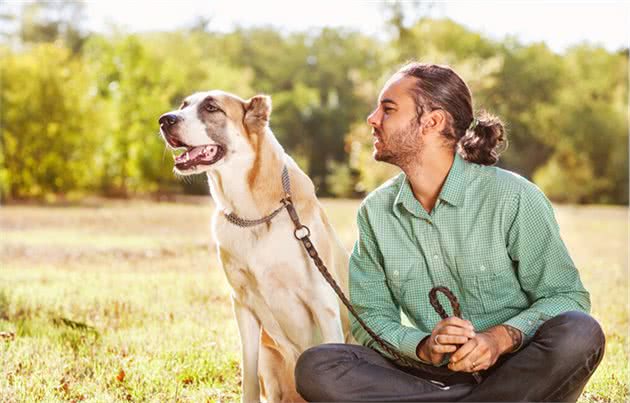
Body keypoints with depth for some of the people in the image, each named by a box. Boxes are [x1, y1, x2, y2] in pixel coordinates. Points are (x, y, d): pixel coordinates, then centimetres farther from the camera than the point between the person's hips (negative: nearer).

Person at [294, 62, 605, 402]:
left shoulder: (514, 198, -8)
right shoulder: (375, 211, 3)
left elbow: (568, 296, -6)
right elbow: (370, 317, 4)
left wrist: (502, 337, -25)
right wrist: (422, 346, -18)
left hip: (511, 371, -2)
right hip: (430, 376, 3)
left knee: (578, 333, -33)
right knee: (315, 367, -21)